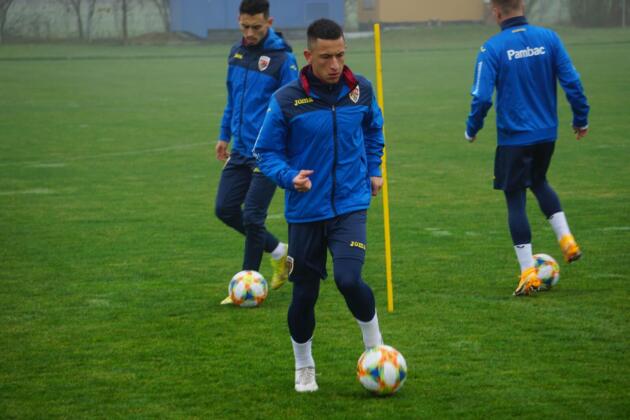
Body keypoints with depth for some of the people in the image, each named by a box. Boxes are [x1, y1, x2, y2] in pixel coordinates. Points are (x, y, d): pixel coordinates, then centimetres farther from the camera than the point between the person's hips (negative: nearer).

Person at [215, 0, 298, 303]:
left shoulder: (283, 59, -13)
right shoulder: (237, 53, 7)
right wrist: (225, 135, 18)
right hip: (240, 151, 7)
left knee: (252, 216, -6)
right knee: (225, 209, 6)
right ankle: (278, 252, 25)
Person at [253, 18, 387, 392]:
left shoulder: (361, 89, -3)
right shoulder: (286, 101, -12)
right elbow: (267, 152, -4)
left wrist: (374, 169, 12)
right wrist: (290, 177, -21)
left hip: (350, 204, 0)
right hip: (306, 210, 0)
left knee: (349, 278, -21)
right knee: (305, 294, 7)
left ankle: (376, 347, 5)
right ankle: (304, 367, 30)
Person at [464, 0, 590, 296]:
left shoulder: (492, 48, -12)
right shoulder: (548, 38, -3)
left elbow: (482, 97, -15)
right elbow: (572, 82, -4)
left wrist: (472, 130, 2)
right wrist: (581, 119, 9)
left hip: (514, 137, -4)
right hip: (547, 133, 4)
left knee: (515, 200, 6)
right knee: (539, 182, 30)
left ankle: (528, 273, 2)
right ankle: (566, 238, 13)